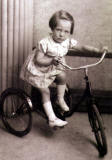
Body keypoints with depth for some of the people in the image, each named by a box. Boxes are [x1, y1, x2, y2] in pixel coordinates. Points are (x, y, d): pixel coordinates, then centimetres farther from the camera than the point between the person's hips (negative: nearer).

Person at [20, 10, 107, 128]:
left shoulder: (68, 41, -17)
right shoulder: (45, 43, -33)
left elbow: (82, 48, -5)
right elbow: (38, 59, -30)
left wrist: (96, 50, -18)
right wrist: (52, 60, -45)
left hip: (54, 68, 6)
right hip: (39, 70, -6)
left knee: (62, 76, -13)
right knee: (45, 92, -3)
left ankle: (60, 98, 12)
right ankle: (52, 119, 2)